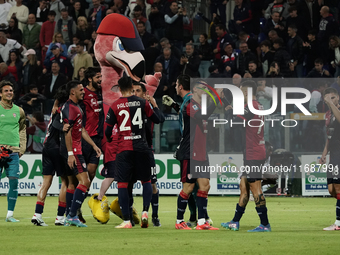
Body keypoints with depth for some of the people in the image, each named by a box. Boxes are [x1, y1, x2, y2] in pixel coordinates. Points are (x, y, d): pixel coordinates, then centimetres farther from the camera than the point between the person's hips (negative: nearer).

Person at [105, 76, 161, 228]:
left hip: (124, 149, -1)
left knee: (122, 183, 1)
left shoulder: (115, 106, -1)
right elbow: (157, 119, 11)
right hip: (141, 146, 2)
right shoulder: (142, 103, 2)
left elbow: (108, 131, 1)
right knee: (146, 181, 15)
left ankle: (126, 220, -6)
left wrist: (109, 139, 24)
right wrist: (155, 105, 28)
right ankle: (145, 211, -4)